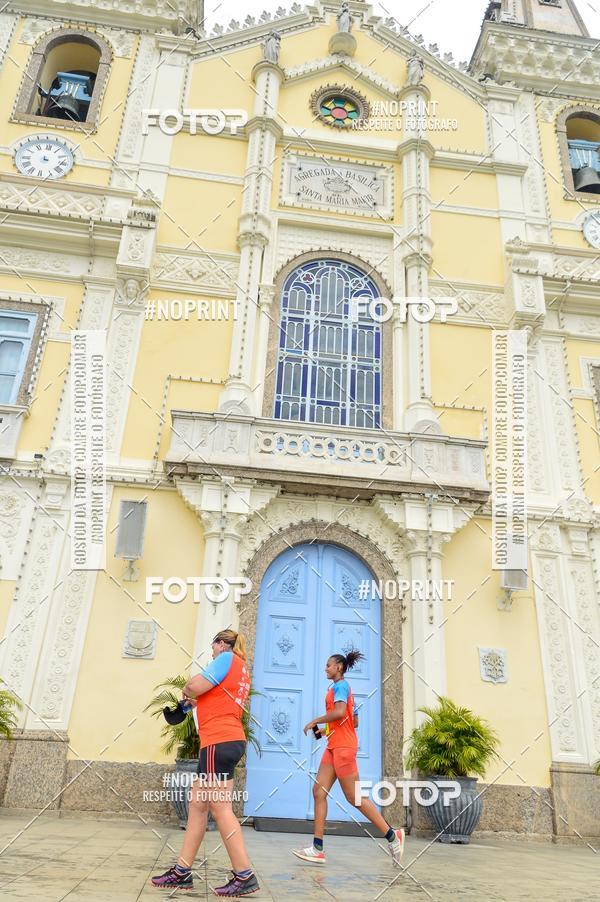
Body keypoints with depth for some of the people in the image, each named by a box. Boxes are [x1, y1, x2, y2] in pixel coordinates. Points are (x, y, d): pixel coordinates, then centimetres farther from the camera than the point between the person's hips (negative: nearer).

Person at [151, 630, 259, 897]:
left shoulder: (227, 657, -6)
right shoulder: (242, 669, 21)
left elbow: (194, 687, -14)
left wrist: (187, 689, 7)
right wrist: (194, 700, 17)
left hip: (219, 742, -10)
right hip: (229, 741, 10)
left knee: (220, 809, -6)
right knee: (197, 804, 12)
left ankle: (245, 876, -3)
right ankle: (182, 871, 16)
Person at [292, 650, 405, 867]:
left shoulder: (340, 685, -9)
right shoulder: (343, 687, 19)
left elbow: (339, 712, -26)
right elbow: (354, 722, 21)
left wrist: (315, 721, -14)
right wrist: (327, 729, 17)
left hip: (343, 747, -10)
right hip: (334, 747, 10)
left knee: (353, 796, -4)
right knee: (319, 791, 3)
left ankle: (393, 836, 6)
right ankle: (317, 849, 3)